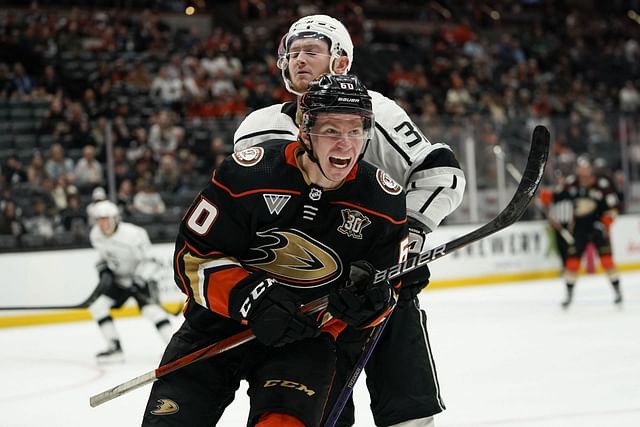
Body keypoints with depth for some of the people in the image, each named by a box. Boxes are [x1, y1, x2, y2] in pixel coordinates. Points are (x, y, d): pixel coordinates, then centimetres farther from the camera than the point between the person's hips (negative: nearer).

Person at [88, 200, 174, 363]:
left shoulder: (133, 234, -28)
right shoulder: (95, 235, -8)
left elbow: (148, 261, -23)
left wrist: (138, 281, -32)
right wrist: (104, 271, -3)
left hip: (140, 277, -6)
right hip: (117, 278, 6)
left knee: (150, 309, -24)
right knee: (97, 306, -6)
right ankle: (115, 348, 1)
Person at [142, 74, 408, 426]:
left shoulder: (384, 201, -9)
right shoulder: (248, 172, -17)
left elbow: (386, 286, 3)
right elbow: (192, 257, -12)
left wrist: (371, 303, -21)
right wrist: (248, 296, -28)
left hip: (306, 334, 0)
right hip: (219, 322, 0)